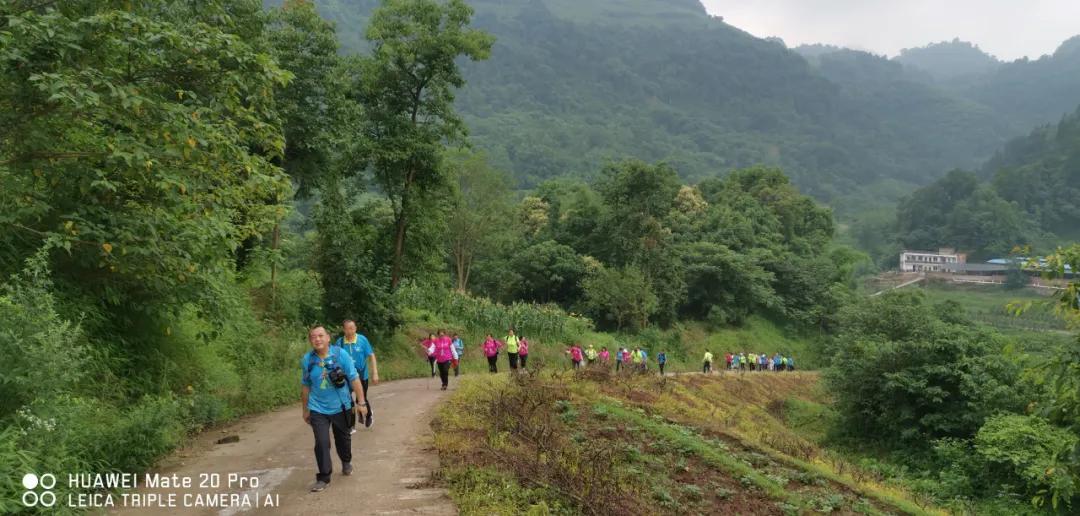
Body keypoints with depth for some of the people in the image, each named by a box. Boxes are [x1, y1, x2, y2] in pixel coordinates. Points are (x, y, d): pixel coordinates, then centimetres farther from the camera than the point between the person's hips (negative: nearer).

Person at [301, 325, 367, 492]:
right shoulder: (307, 359, -8)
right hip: (318, 409, 0)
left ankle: (346, 462, 46)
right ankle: (323, 478, 4)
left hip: (341, 407, 0)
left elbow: (354, 379, -11)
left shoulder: (340, 354, -14)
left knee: (343, 438, 19)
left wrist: (361, 402, -12)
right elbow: (305, 386, 4)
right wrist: (304, 409, 10)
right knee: (322, 443, -8)